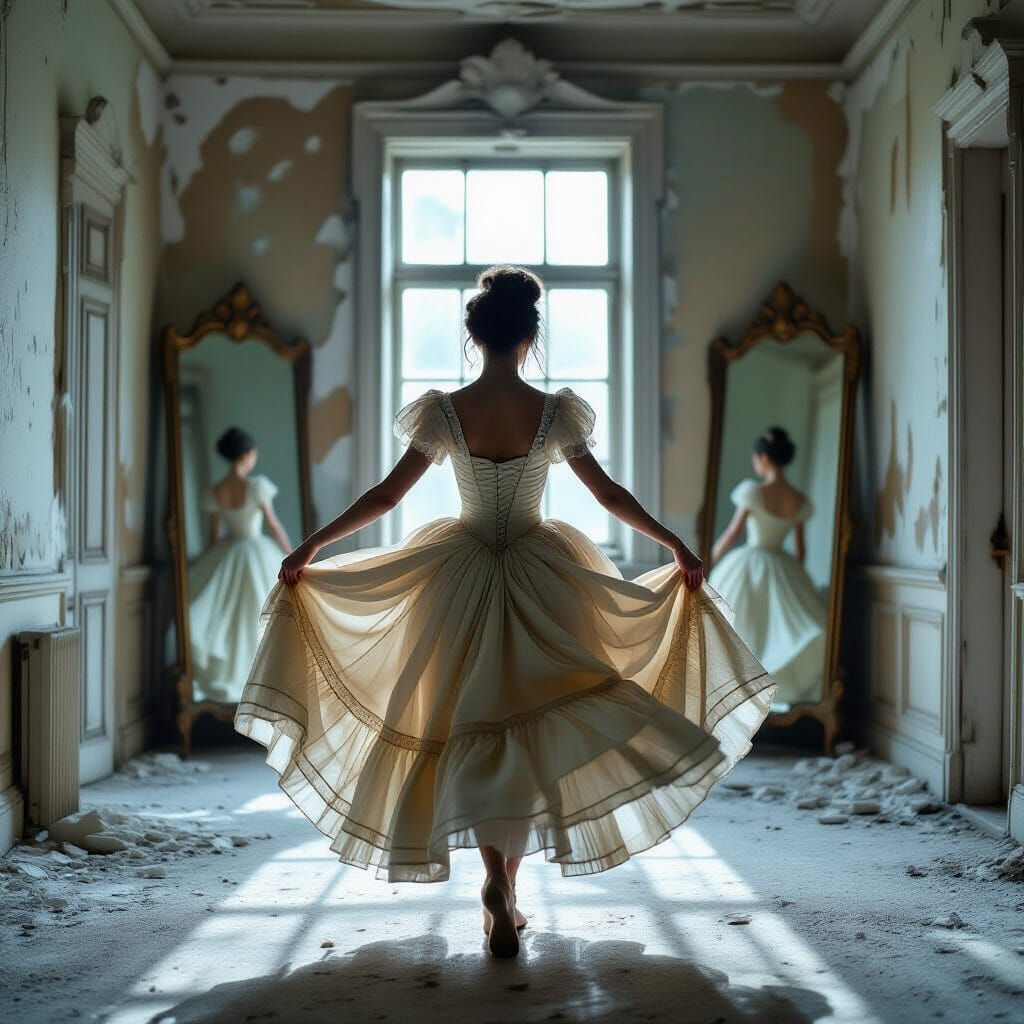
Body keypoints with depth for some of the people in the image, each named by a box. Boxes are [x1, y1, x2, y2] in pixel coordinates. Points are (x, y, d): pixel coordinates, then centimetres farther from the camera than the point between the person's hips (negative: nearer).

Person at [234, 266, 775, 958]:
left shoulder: (445, 411, -6)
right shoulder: (555, 412, -7)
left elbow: (386, 496, -2)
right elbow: (609, 494, 0)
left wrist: (311, 546, 10)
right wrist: (677, 544, 13)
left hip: (461, 581, 0)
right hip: (540, 580, 0)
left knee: (473, 731, 6)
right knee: (525, 726, 11)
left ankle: (500, 888, -9)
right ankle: (505, 892, 12)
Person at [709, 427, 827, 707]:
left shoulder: (754, 491, -14)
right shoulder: (800, 501, 1)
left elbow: (732, 533, -10)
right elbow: (801, 547, 8)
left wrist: (708, 562, 2)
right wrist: (795, 578, 21)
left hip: (748, 565, -4)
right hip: (783, 568, 4)